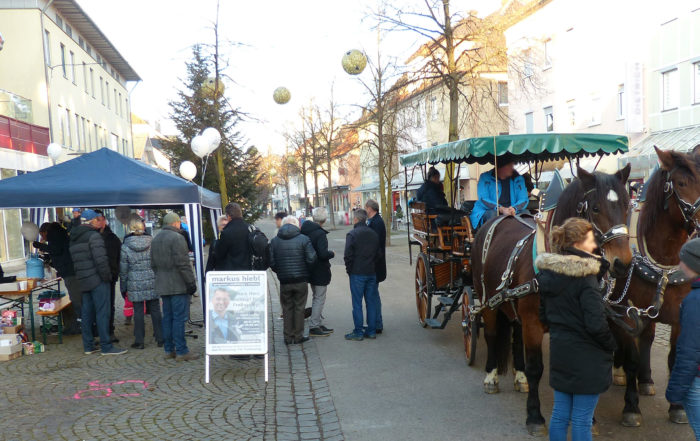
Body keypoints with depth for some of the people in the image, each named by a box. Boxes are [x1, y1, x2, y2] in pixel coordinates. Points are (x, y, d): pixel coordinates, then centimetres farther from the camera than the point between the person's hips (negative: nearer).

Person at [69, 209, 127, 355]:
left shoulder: (73, 239, 16)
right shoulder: (94, 235, -11)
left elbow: (74, 261, 16)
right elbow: (101, 259, -20)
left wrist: (81, 276, 17)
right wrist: (107, 276, -12)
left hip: (83, 281, 8)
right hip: (97, 280, -8)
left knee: (86, 314, 12)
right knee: (102, 313, -5)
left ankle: (88, 346, 18)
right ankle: (106, 347, -4)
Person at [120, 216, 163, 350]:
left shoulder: (125, 247, -6)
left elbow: (123, 270, 0)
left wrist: (123, 287, 9)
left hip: (135, 285, -1)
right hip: (153, 283, 1)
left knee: (138, 312, 7)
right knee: (155, 310, 9)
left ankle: (139, 341, 13)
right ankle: (160, 339, 15)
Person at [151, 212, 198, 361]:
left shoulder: (155, 239, 15)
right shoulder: (177, 238, -13)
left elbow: (153, 264, 20)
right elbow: (183, 263, -18)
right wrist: (191, 282, -13)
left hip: (162, 286, 8)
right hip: (178, 285, -8)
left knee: (167, 317, 12)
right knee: (179, 318, -5)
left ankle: (169, 350, 18)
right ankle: (181, 351, -3)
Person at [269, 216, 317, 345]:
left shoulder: (274, 241, 2)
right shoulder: (304, 239, -5)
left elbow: (271, 262, -2)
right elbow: (311, 259, -11)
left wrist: (280, 272, 13)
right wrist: (304, 271, 6)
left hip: (284, 281, 2)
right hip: (301, 280, -2)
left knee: (287, 309, 12)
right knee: (299, 308, 9)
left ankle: (288, 337, 16)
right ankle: (298, 336, 14)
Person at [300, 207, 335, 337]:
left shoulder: (304, 230, 4)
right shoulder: (320, 234, -22)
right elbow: (323, 254, -28)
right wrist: (332, 253, -9)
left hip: (310, 270, 9)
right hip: (320, 271, -9)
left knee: (317, 297, 19)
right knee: (319, 299, 0)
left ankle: (318, 324, 27)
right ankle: (313, 327, 3)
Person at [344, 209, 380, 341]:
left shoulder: (352, 234, -11)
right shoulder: (374, 234, 8)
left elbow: (348, 255, -13)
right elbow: (378, 254, 12)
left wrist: (349, 270, 0)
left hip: (357, 274, -5)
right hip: (372, 273, 6)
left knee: (357, 304, 1)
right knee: (371, 302, 11)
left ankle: (358, 332, 4)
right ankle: (372, 331, 16)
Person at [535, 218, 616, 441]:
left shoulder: (546, 274, 2)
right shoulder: (586, 278, -20)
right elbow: (596, 324, -22)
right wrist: (611, 345, -5)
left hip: (558, 351, 7)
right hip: (586, 358, -7)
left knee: (559, 414, 18)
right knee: (582, 420, 7)